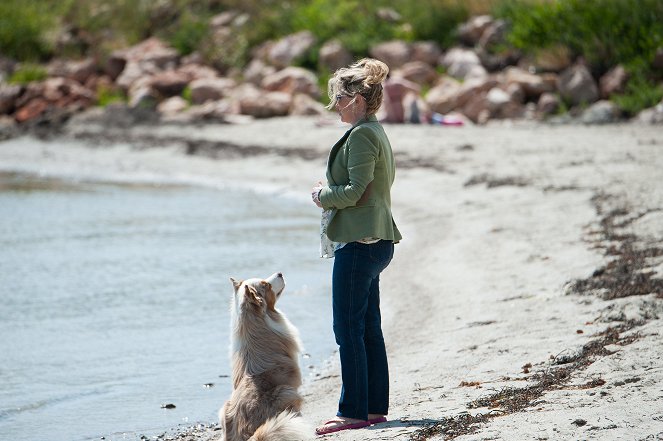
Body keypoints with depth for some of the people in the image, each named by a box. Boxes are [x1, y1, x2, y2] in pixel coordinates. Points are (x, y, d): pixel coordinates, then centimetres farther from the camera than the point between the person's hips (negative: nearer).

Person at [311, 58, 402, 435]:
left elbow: (356, 191, -20)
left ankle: (354, 412, -5)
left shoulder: (361, 135, -15)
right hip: (377, 240, 11)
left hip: (359, 243, -11)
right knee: (369, 329, 12)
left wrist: (322, 195, -4)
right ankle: (375, 408, 15)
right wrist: (329, 193, 12)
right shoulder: (378, 132, 17)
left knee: (349, 329, -7)